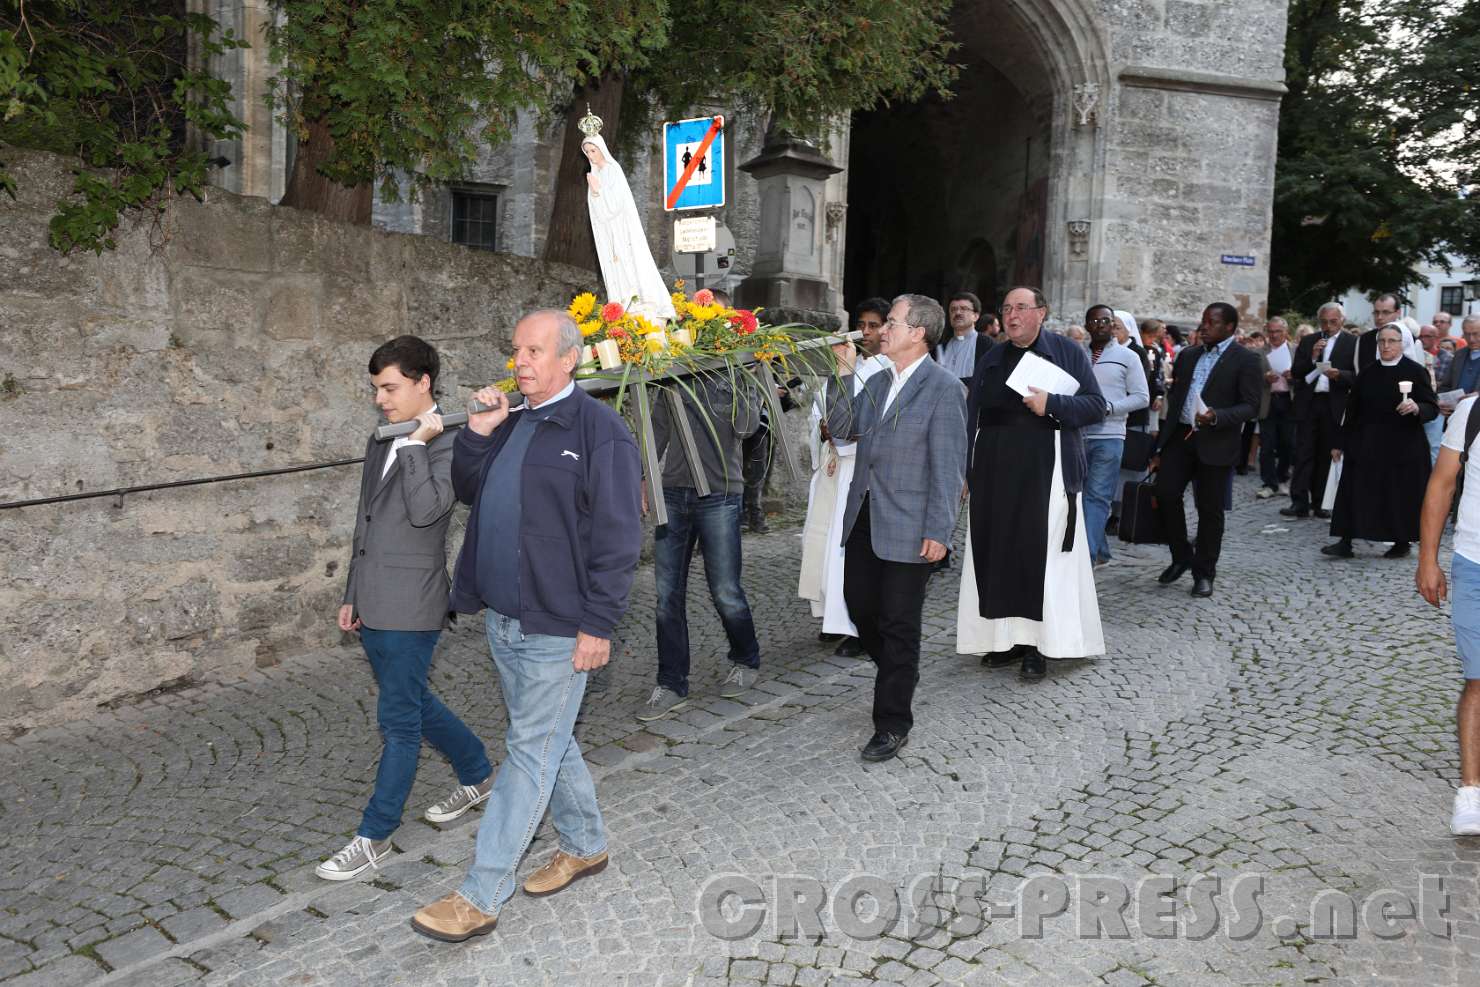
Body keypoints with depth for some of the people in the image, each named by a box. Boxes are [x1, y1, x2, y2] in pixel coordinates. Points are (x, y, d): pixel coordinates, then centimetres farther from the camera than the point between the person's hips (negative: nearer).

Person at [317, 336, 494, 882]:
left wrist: (417, 442, -23)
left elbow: (425, 510, -26)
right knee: (413, 703, 20)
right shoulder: (382, 441, 13)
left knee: (398, 720, 2)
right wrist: (352, 595, 20)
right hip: (373, 605, 9)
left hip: (410, 606, -9)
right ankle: (478, 774, 39)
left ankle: (375, 836, 14)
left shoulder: (446, 442, -12)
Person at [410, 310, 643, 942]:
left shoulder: (599, 429, -12)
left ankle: (481, 897, 6)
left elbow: (617, 536, -14)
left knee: (530, 752, 0)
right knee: (548, 741, 19)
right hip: (501, 618, 8)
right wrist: (477, 434, 2)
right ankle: (586, 845, 37)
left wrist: (598, 624, -17)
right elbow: (468, 492, 19)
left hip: (556, 628, -8)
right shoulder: (509, 424, 12)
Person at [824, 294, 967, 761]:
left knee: (898, 625, 2)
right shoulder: (877, 381, 11)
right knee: (860, 605, 15)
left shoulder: (944, 388, -12)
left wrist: (939, 532, -17)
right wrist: (843, 375, -3)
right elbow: (841, 428, 6)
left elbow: (949, 466, -14)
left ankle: (892, 725, 15)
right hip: (863, 517, 7)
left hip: (908, 528, -7)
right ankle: (897, 674, 41)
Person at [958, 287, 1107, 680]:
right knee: (997, 552, 4)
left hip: (1044, 471, -4)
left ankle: (1037, 643, 2)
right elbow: (973, 417, 15)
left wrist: (1052, 404, -17)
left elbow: (1097, 406, -2)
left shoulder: (1067, 352, 3)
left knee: (1041, 554, -4)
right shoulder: (990, 360, 15)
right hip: (994, 471, 4)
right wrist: (964, 471, 8)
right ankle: (1007, 636, 13)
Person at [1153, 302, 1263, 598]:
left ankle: (1204, 573, 16)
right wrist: (1163, 440, 13)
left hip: (1215, 443, -4)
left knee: (1210, 509, 3)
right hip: (1179, 437, 4)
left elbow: (1251, 406, -8)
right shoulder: (1187, 355, 13)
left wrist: (1217, 417, -25)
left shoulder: (1245, 360, -3)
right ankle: (1181, 556, 15)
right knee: (1165, 494, -6)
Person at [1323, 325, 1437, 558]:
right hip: (1365, 445, 4)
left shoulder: (1415, 372, -2)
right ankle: (1345, 541, 0)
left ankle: (1402, 542, 18)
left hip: (1403, 448, -3)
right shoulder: (1367, 374, 9)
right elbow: (1352, 410, 12)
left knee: (1400, 495, 3)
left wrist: (1417, 408, -27)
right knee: (1355, 493, -1)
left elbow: (1433, 408, -5)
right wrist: (1340, 443, 11)